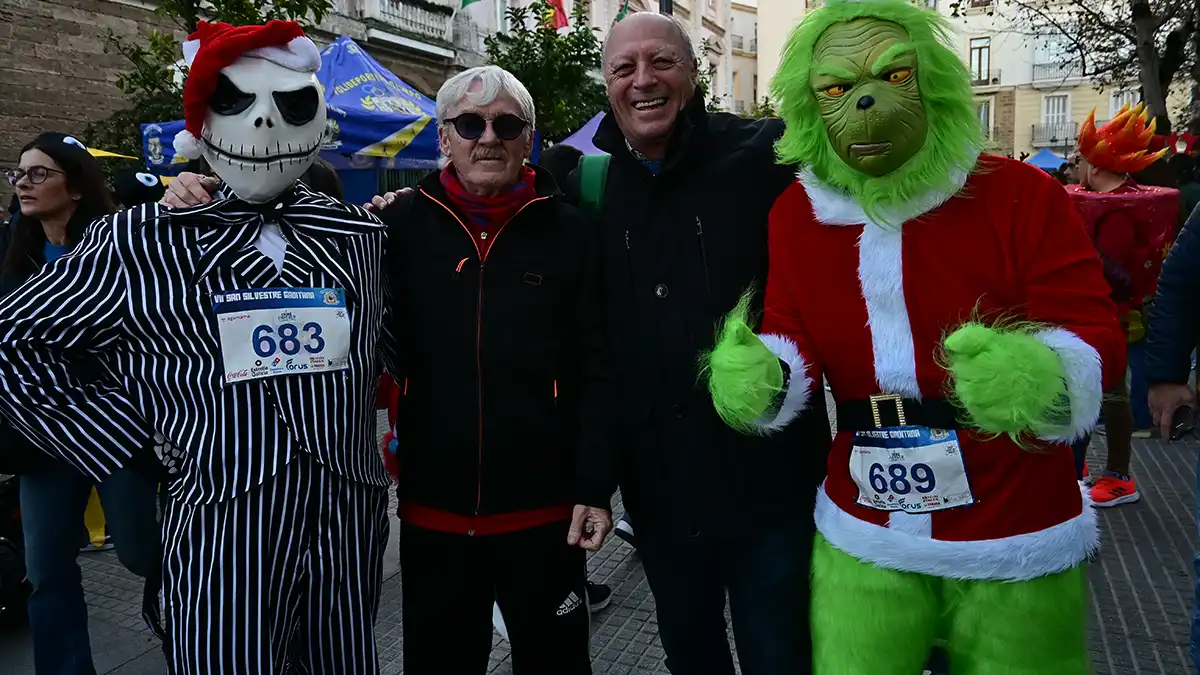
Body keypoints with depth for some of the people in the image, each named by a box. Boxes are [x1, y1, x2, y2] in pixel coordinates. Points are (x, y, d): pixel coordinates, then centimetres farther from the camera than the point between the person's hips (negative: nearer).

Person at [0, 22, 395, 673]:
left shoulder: (359, 236, 7)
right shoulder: (137, 242, -1)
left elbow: (388, 340, 21)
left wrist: (347, 414, 6)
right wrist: (134, 440, -2)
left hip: (351, 519, 3)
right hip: (220, 528, -3)